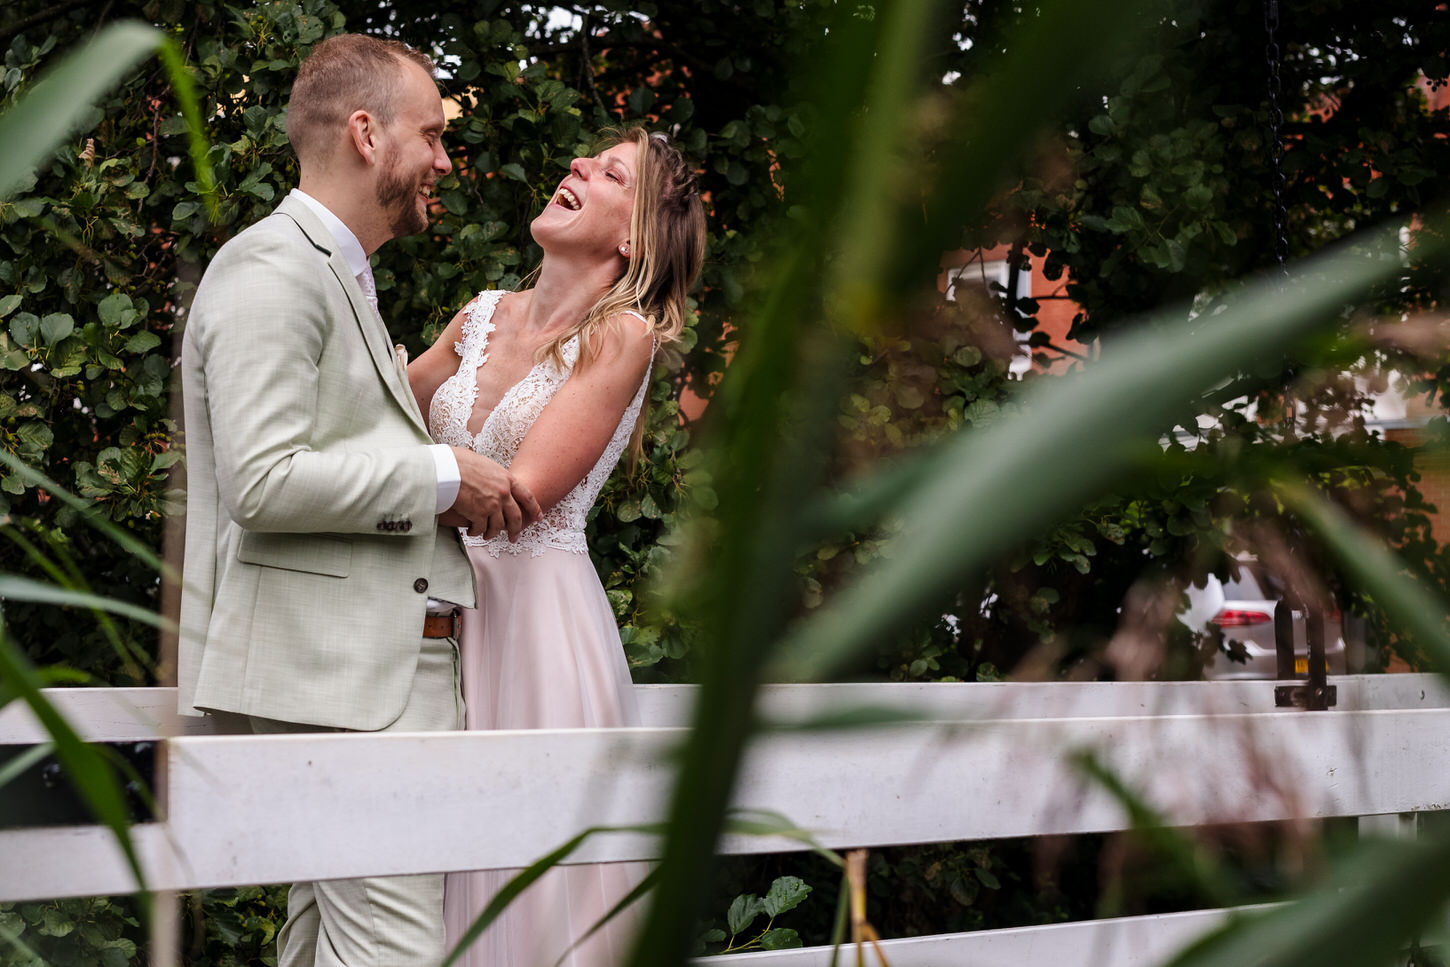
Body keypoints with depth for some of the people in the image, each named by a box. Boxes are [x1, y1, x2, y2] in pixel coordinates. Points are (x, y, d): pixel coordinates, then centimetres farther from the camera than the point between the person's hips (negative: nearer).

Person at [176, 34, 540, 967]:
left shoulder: (339, 277, 23)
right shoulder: (272, 270, -11)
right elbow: (262, 482, -21)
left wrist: (459, 487, 15)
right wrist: (440, 477, -14)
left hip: (374, 668, 11)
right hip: (339, 677, -11)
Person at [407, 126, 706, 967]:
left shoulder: (621, 337, -7)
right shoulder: (485, 315, 11)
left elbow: (521, 493, -14)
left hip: (542, 615, -5)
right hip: (452, 606, 6)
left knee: (536, 881, -1)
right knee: (454, 867, 8)